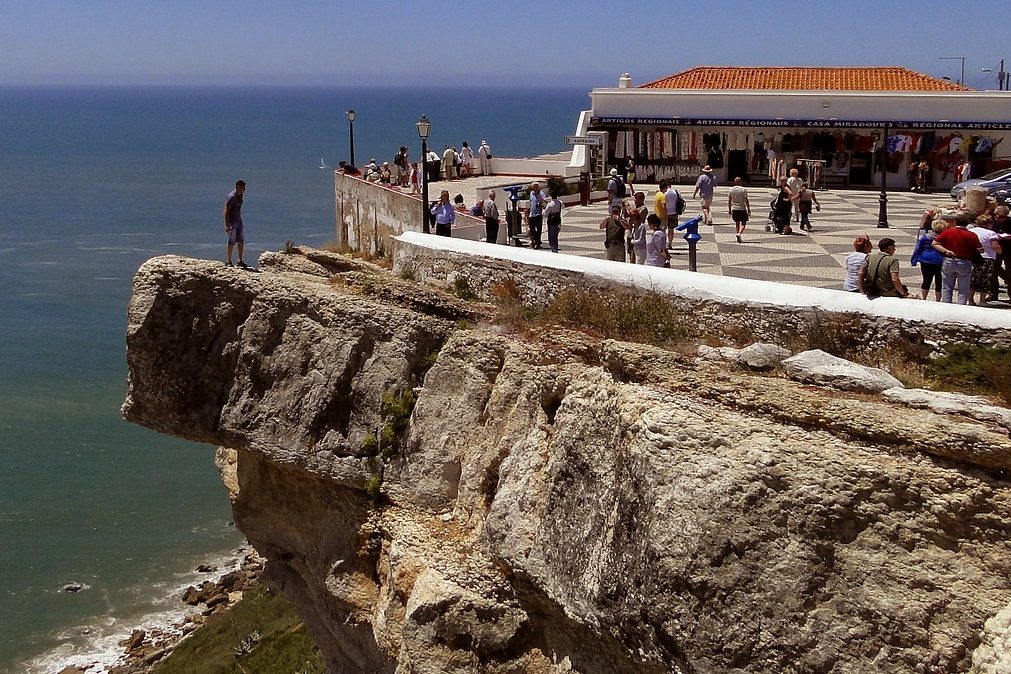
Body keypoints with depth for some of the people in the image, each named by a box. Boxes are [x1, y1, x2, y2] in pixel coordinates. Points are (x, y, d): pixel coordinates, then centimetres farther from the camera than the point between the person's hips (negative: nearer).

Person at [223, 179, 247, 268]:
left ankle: (240, 261, 14)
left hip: (239, 221, 8)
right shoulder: (231, 197, -18)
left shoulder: (240, 196, 8)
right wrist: (226, 225, -25)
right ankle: (229, 262, 6)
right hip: (231, 221, -8)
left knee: (241, 241, 8)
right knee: (231, 242, -3)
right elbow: (226, 211, -20)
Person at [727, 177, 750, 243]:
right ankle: (739, 233, -19)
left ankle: (738, 238, 14)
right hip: (742, 209, -4)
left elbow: (729, 200, 5)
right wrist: (749, 210, -5)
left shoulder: (731, 189, 2)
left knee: (737, 223, 14)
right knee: (743, 224, 7)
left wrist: (729, 210, 14)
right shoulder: (743, 189, -8)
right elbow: (746, 201, -10)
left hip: (734, 209, 4)